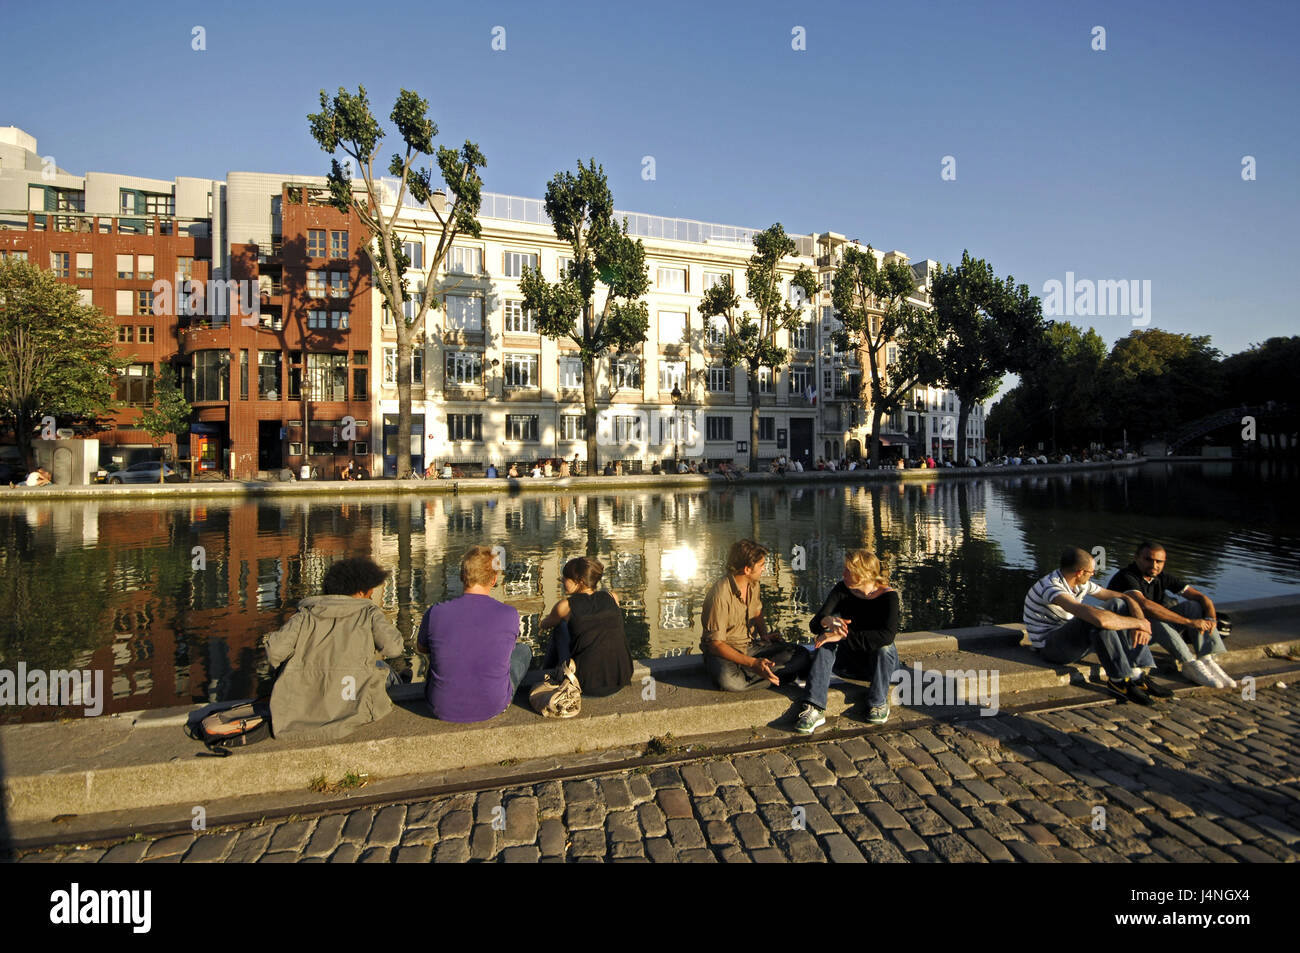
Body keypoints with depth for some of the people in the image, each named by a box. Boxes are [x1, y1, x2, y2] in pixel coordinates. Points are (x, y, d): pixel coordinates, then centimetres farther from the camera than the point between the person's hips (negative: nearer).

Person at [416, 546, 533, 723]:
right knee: (523, 650, 24)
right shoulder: (509, 615, -18)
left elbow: (421, 648, 7)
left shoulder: (435, 613, -16)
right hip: (493, 707, -1)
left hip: (443, 709, 2)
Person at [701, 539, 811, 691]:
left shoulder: (753, 584, 3)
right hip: (725, 651, -7)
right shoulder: (720, 595, -23)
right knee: (728, 680, -41)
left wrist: (764, 634, 1)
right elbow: (715, 644, -23)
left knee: (801, 656, -12)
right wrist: (753, 663, -32)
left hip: (752, 645, 7)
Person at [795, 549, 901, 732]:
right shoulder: (842, 589, -7)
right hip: (849, 661, 3)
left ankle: (879, 703, -12)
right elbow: (813, 624, -15)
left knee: (884, 647, -35)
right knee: (825, 640, -27)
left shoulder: (888, 596, -17)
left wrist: (845, 635, -41)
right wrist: (827, 621, -40)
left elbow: (888, 635, -36)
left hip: (881, 662, -3)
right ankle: (815, 709, -36)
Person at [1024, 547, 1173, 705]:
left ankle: (1137, 674, -9)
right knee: (1101, 619, -32)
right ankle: (1120, 679, -16)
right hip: (1050, 647, -9)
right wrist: (1138, 623, -23)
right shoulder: (1051, 587, -28)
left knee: (1117, 604, -5)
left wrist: (1140, 623, -14)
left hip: (1071, 642, 9)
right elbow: (1098, 617, -38)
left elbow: (1126, 598, 6)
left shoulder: (1081, 585, 3)